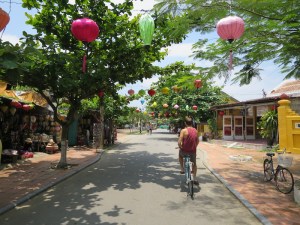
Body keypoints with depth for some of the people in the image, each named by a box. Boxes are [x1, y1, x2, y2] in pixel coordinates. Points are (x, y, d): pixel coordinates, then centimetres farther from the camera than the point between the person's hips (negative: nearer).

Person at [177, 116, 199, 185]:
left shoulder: (183, 130, -13)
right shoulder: (195, 131, 2)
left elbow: (179, 142, -18)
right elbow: (197, 141, 13)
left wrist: (180, 147, 1)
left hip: (184, 151, -3)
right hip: (193, 151, 3)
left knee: (180, 154, 33)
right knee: (194, 164, 26)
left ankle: (182, 169, 28)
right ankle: (194, 179, 29)